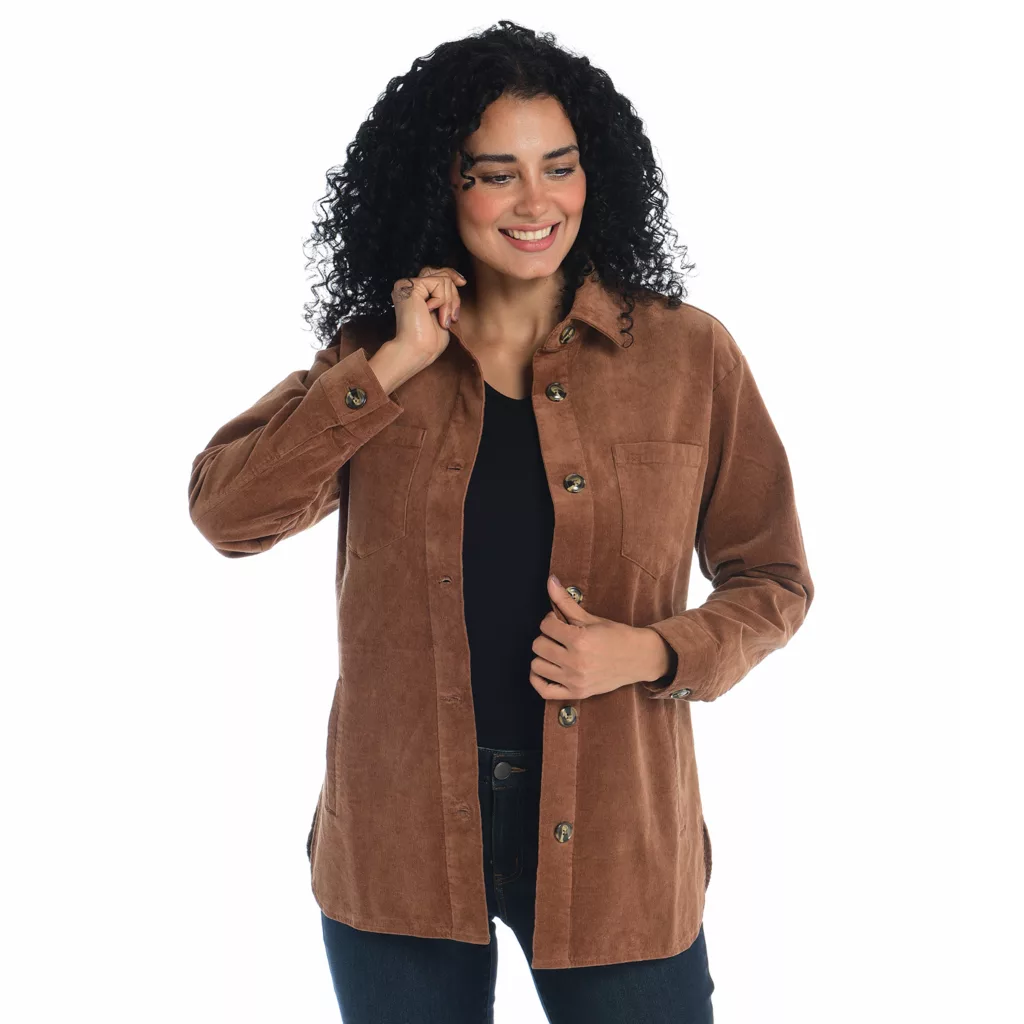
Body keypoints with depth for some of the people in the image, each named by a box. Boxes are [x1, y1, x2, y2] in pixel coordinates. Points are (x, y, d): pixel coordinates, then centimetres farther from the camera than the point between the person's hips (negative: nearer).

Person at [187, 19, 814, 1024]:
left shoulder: (687, 355, -2)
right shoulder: (374, 355, 3)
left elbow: (771, 581, 3)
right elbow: (225, 512, -9)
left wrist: (651, 652, -15)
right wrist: (394, 366, -13)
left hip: (611, 852, -1)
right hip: (399, 844, 1)